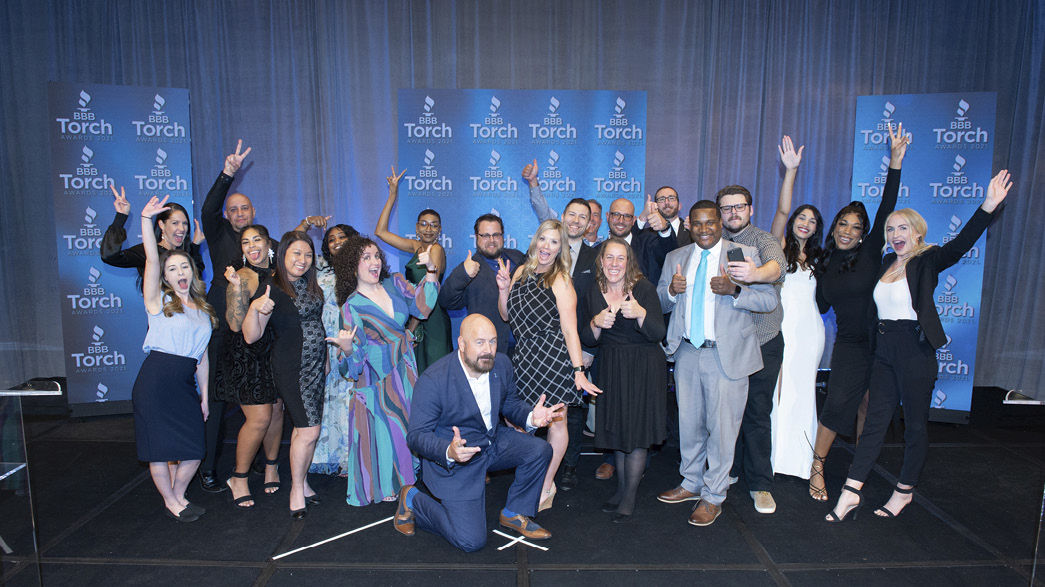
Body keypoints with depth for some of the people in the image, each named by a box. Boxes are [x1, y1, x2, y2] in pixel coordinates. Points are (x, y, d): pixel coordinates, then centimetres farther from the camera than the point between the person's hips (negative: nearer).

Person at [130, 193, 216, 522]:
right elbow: (151, 260, -15)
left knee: (194, 449, 4)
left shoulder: (203, 310, 13)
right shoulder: (158, 301, 1)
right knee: (161, 448, 2)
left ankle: (178, 495, 28)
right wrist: (146, 219, -25)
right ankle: (170, 501, 23)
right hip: (156, 380, -4)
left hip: (185, 384, 5)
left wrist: (205, 396, 14)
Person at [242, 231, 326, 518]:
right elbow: (250, 336, -16)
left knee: (304, 426, 11)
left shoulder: (311, 286, 8)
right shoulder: (272, 288, -13)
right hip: (291, 368, -6)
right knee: (309, 430, -7)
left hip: (315, 365, 6)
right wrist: (254, 307, -33)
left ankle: (303, 481, 26)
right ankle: (297, 489, 12)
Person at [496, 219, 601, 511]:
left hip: (553, 358, -5)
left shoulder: (560, 281, -10)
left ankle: (546, 487, 21)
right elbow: (506, 315, 14)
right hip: (525, 357, 6)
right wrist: (504, 288, -3)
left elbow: (569, 330, -14)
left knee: (555, 422, 5)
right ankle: (538, 477, 23)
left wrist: (578, 371, -19)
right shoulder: (522, 272, 9)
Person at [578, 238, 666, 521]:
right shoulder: (592, 294, 2)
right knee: (617, 428, 10)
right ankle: (621, 488, 26)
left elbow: (658, 333, -13)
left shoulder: (644, 289, -8)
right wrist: (596, 323, -17)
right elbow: (587, 339, 4)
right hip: (610, 369, 3)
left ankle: (629, 496, 13)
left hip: (644, 368, -3)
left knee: (638, 429, -1)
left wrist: (640, 314, -31)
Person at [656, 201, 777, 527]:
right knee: (688, 422, 15)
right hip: (687, 353, 4)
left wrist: (734, 290, -24)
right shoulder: (675, 258, 11)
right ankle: (691, 483, 34)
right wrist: (672, 290, -11)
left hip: (726, 355, -4)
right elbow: (660, 303, 12)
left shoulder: (744, 254, -1)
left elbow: (770, 300, -7)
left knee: (722, 426, 2)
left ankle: (713, 497, 19)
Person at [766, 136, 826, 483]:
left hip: (808, 329, 4)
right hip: (780, 325, -4)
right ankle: (777, 455, 7)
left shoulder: (817, 258, 16)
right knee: (779, 388, -3)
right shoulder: (779, 246, 4)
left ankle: (799, 458, 19)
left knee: (803, 390, 8)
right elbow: (782, 210, -10)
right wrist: (791, 170, -17)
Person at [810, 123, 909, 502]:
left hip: (878, 342, -1)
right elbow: (820, 307, 11)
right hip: (849, 345, 1)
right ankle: (816, 470, 4)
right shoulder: (824, 266, 5)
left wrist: (896, 161, -21)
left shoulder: (870, 253, -2)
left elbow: (886, 210, -13)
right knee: (837, 405, -10)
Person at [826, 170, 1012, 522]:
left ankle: (904, 491, 24)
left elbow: (960, 245, -22)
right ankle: (851, 492, 8)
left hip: (915, 351, -5)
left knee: (915, 425, 7)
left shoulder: (927, 261, -5)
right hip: (884, 351, 5)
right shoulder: (887, 262, 11)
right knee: (875, 421, 7)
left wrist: (989, 206, -34)